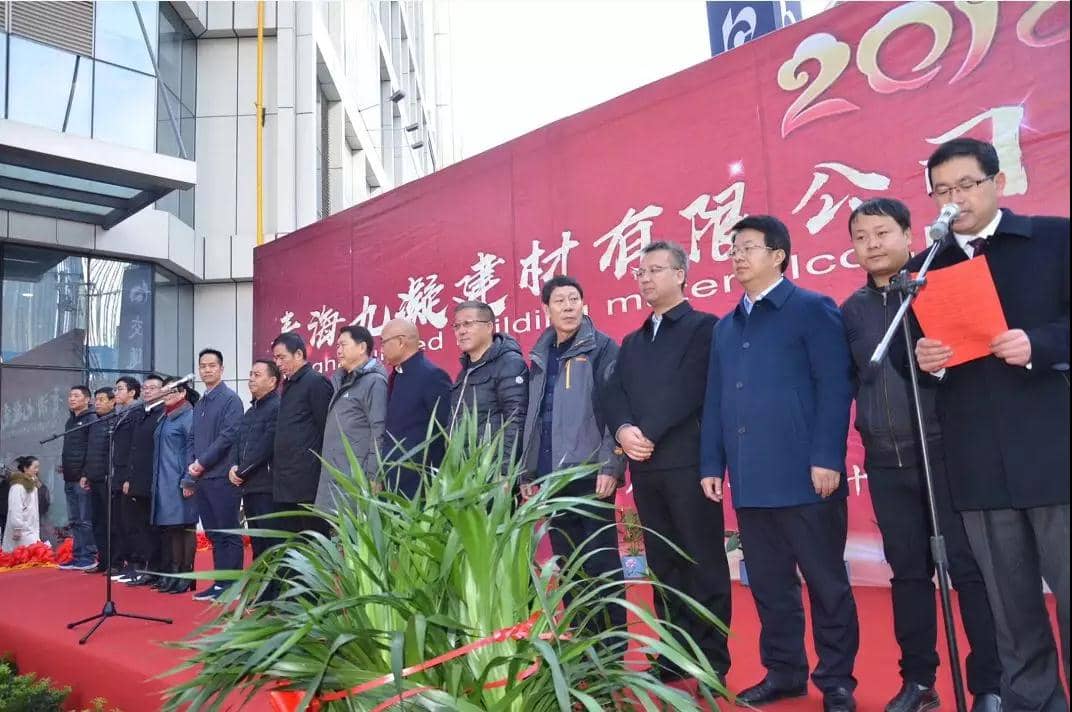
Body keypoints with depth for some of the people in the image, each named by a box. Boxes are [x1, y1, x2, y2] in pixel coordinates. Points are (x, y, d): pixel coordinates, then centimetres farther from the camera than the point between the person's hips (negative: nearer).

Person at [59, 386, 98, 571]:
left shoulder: (92, 420, -8)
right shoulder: (70, 421, 18)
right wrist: (63, 465, 13)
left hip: (83, 478, -9)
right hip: (69, 478, 9)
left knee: (85, 520, -5)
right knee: (74, 520, 11)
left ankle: (89, 557, 1)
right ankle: (78, 556, 17)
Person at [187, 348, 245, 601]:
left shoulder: (230, 399, -7)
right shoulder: (199, 403, 16)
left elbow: (228, 436, -16)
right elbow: (192, 438, 18)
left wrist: (202, 463, -12)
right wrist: (192, 465, 2)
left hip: (222, 477, -7)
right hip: (202, 478, 8)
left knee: (229, 534, -1)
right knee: (214, 534, 12)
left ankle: (231, 585, 5)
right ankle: (219, 582, 19)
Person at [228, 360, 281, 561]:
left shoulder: (277, 408, -10)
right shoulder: (251, 410, 19)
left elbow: (265, 446, -16)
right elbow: (237, 441, 17)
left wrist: (241, 471, -8)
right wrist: (233, 467, -1)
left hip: (267, 487, -9)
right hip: (248, 486, 9)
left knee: (271, 544, -7)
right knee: (256, 543, 13)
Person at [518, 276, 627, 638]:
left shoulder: (601, 347, -2)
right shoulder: (541, 356, 16)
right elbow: (532, 419, 16)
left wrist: (610, 465, -16)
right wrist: (527, 471, 13)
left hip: (590, 472, -6)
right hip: (553, 475, 6)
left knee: (601, 562, -2)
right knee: (567, 564, 12)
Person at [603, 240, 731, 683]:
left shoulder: (704, 327, 0)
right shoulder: (632, 342, 20)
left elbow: (689, 389, -12)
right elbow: (614, 394, 8)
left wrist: (649, 433, -15)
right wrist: (623, 430, -11)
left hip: (687, 460, -6)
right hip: (645, 465, 6)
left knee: (703, 562, 0)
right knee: (663, 566, 11)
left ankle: (712, 659, 11)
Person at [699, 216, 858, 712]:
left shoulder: (812, 309, -1)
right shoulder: (725, 327, 17)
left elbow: (835, 386, -8)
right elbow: (714, 400, 16)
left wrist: (826, 458, -16)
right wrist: (711, 464, 10)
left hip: (803, 474, -6)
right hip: (749, 479, 6)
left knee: (825, 580, 5)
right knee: (768, 582, 13)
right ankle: (783, 671, 26)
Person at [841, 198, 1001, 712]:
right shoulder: (852, 310, 10)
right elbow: (846, 383, 12)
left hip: (945, 451, -3)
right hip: (886, 462, 3)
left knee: (971, 569, 1)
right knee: (908, 572, 11)